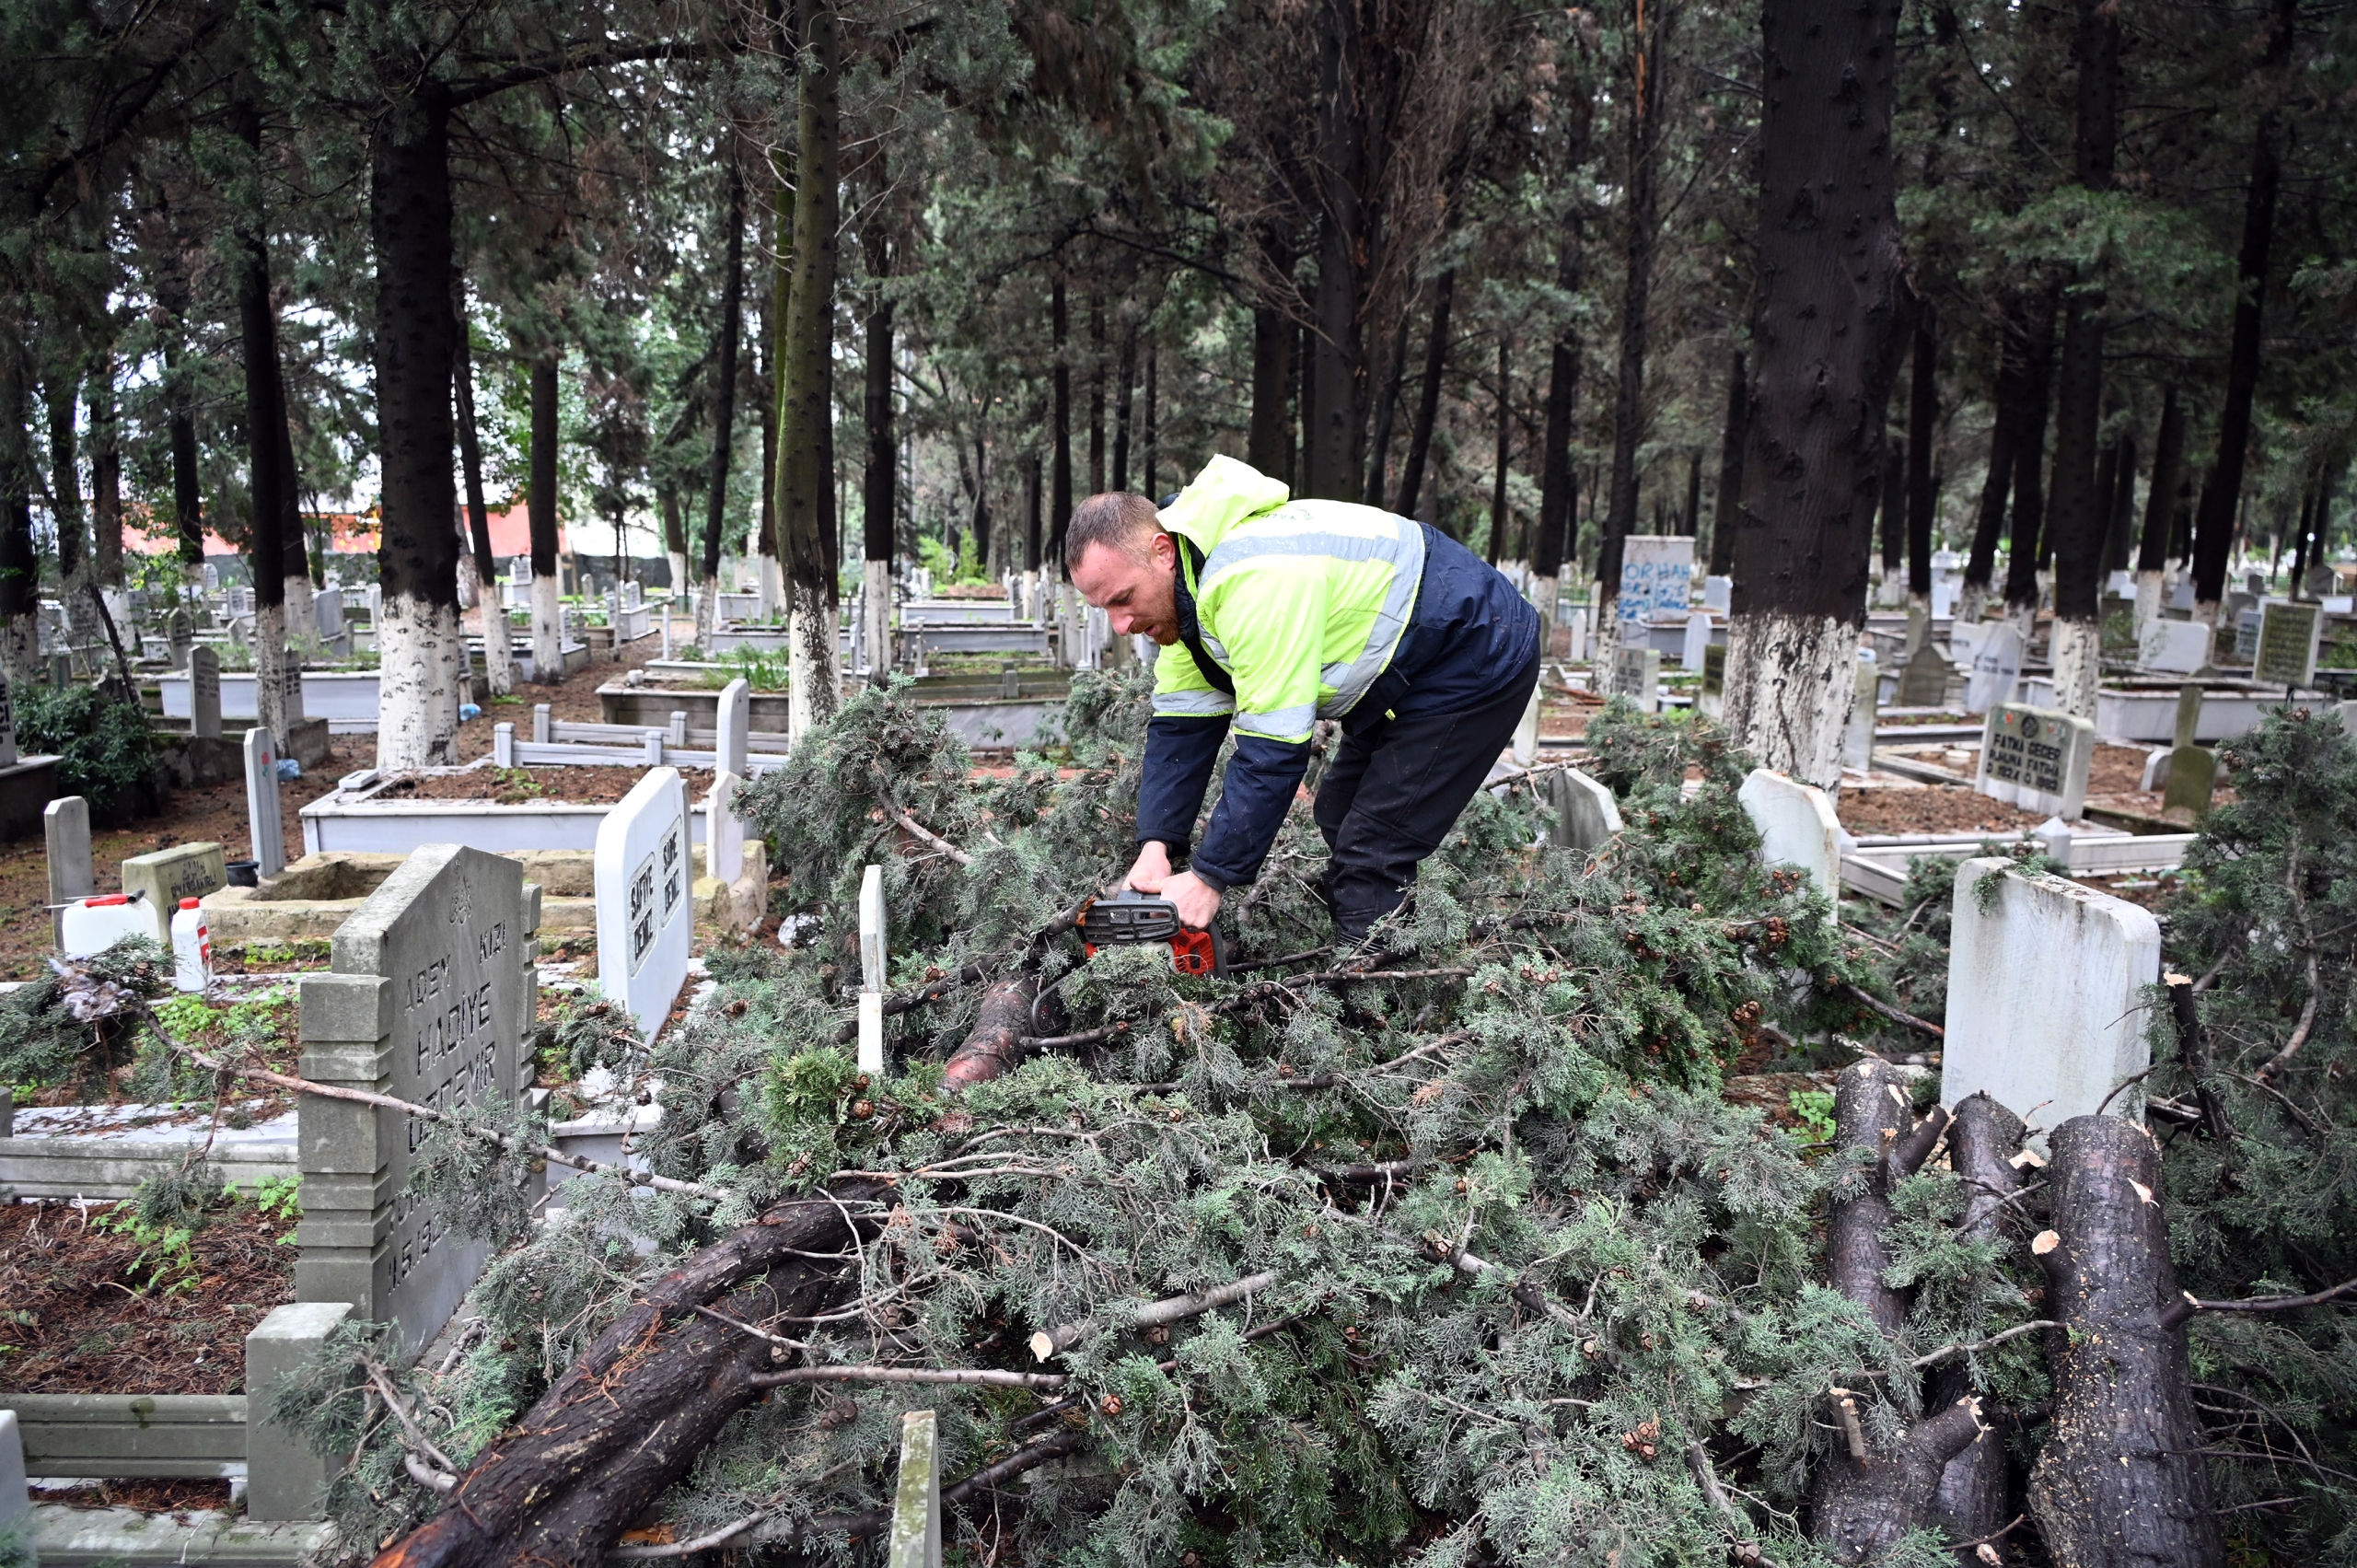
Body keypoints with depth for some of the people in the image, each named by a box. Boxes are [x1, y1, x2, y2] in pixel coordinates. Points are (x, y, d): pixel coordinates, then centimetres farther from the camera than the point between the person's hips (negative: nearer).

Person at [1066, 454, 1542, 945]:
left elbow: (1273, 748, -33)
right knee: (1340, 820, 16)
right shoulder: (1188, 584, -2)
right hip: (1402, 680, 10)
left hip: (1479, 660, -10)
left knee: (1372, 862, -12)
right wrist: (1156, 848, -13)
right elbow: (1181, 725, -2)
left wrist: (1209, 880, -28)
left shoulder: (1251, 577, -33)